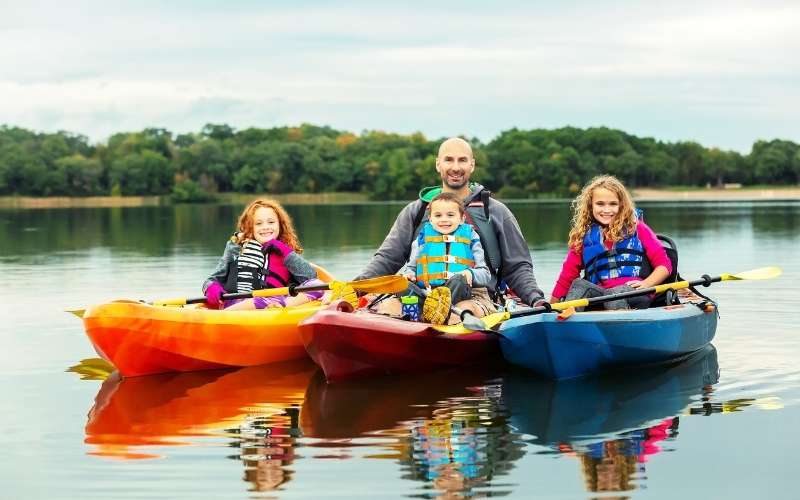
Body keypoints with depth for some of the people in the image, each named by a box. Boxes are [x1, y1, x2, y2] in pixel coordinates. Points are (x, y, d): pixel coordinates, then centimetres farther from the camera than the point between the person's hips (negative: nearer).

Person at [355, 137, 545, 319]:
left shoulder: (497, 212, 19)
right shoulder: (415, 211, 22)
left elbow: (517, 268, 18)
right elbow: (386, 259, 17)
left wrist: (535, 298, -1)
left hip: (474, 295, -1)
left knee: (466, 311, -40)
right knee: (387, 307, -33)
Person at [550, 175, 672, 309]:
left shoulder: (636, 228, 12)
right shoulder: (584, 236, 17)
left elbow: (664, 264, 8)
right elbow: (567, 276, 15)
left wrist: (646, 284, -10)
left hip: (634, 295, -1)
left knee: (617, 293, -34)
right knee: (579, 285, -28)